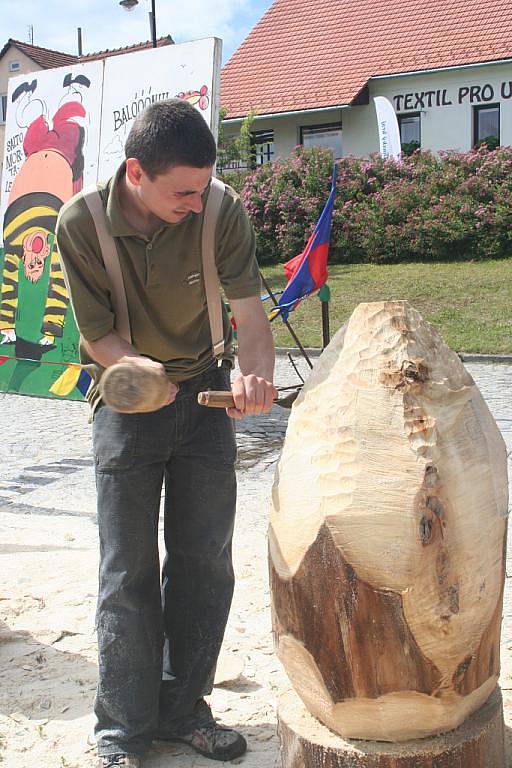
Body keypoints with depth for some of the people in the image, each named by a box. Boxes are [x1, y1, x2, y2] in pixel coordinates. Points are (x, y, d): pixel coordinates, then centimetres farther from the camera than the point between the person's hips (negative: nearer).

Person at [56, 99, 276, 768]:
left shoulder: (223, 212, -16)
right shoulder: (81, 224, -18)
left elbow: (250, 313, -18)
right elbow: (98, 335, -13)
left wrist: (256, 373, -40)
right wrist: (137, 368, -35)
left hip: (205, 397, 2)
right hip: (126, 404, -2)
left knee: (206, 561, 7)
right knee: (128, 571, 0)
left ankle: (183, 709, 26)